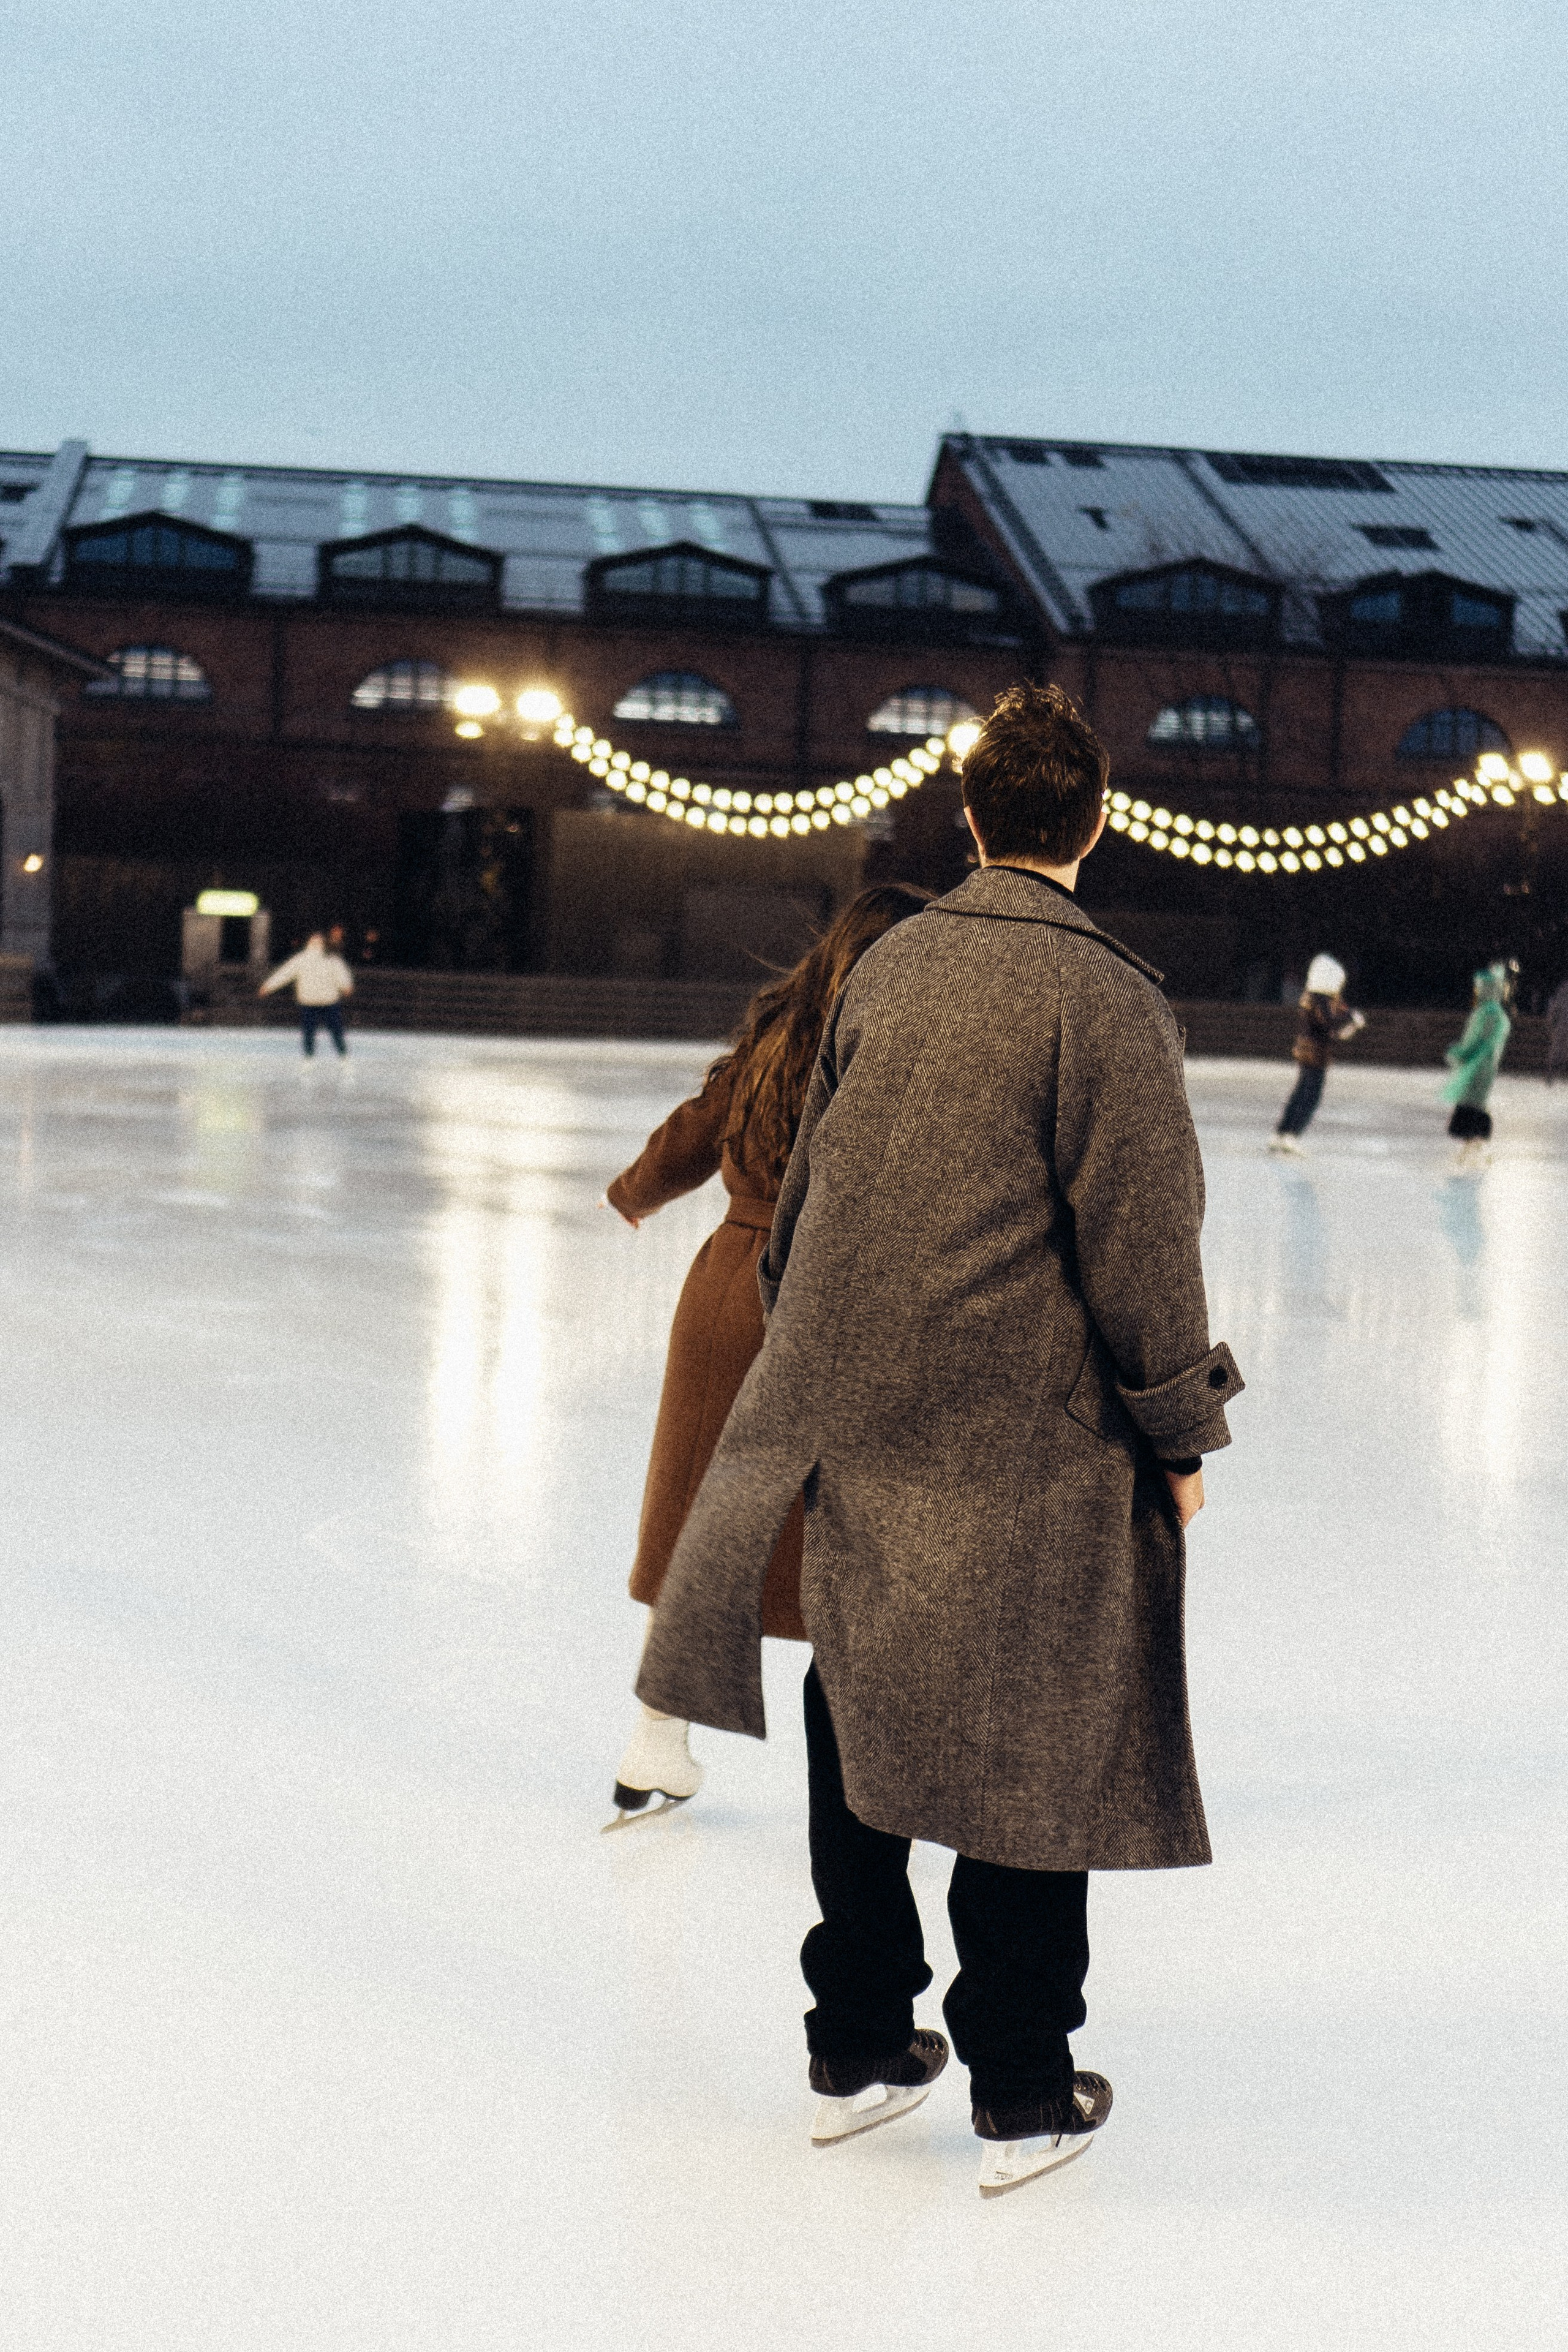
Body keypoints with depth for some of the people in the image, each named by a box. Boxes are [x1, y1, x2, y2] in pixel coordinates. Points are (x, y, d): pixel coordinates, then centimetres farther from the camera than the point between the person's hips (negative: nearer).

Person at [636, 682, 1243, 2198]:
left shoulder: (886, 968, 5)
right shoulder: (1103, 997, -14)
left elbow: (808, 1184, 13)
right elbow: (1139, 1241, -14)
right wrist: (1182, 1431, -3)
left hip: (858, 1425, 6)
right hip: (1028, 1447, -6)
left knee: (862, 1721, 16)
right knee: (1027, 1752, 5)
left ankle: (858, 2047, 27)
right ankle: (1022, 2095, 15)